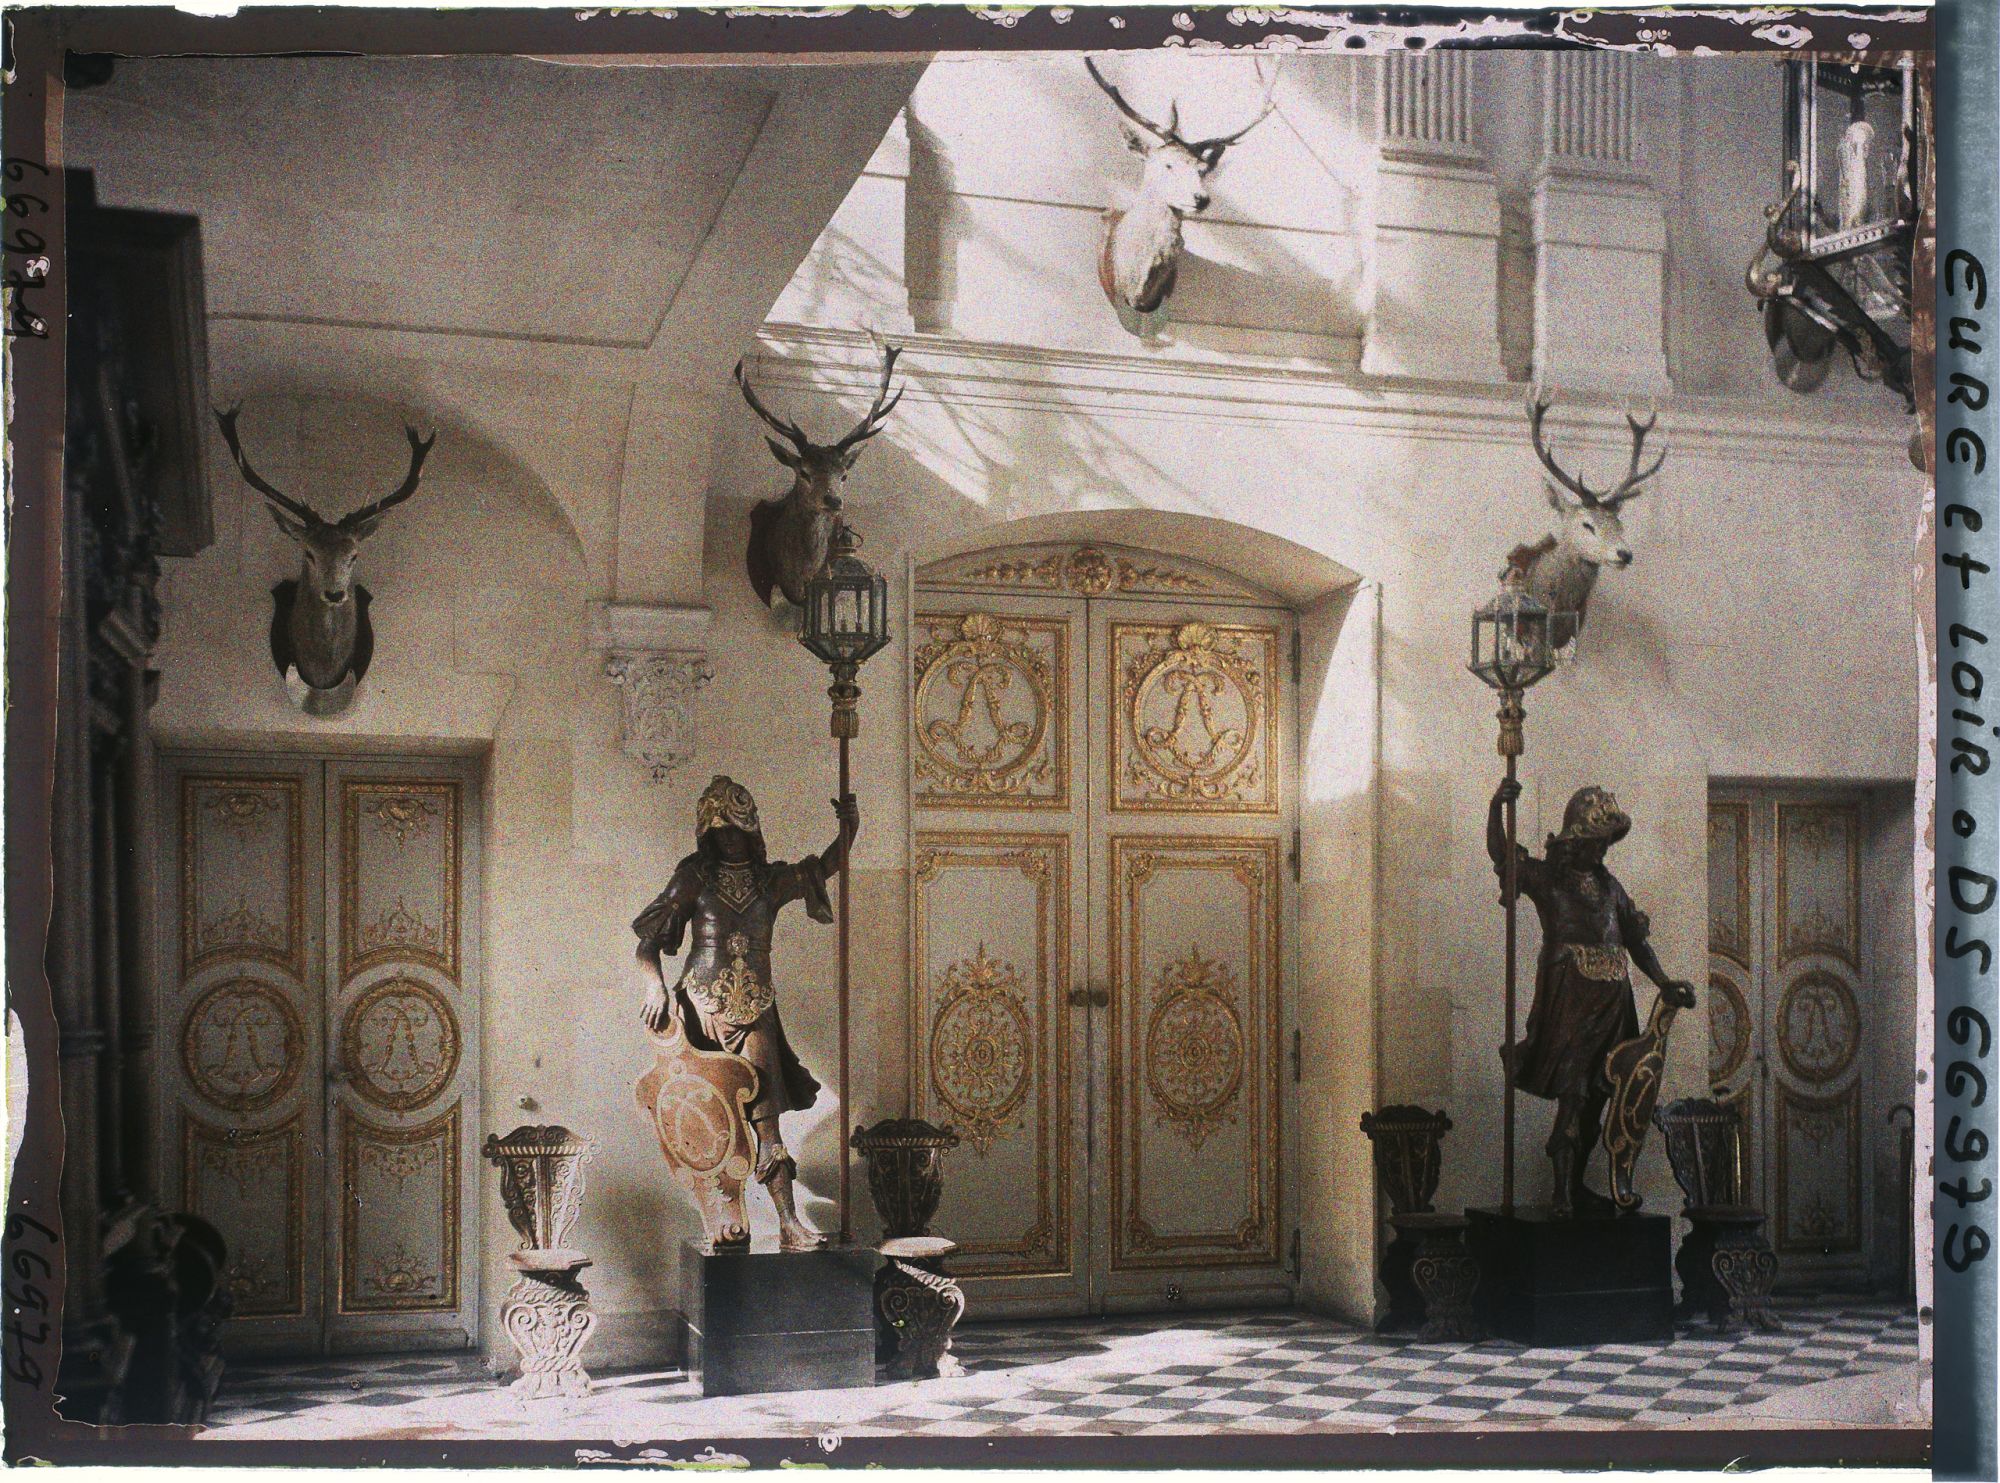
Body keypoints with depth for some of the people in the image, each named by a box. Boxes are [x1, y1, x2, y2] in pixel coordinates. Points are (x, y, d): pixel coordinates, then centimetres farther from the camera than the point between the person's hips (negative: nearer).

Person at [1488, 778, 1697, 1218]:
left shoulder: (1609, 885, 18)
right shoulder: (1546, 877, 1)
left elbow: (1636, 941, 20)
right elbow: (1500, 854, -15)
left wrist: (1664, 984, 9)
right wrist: (1496, 807, -29)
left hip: (1610, 1001, 6)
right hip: (1569, 999, -6)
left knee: (1594, 1098, 9)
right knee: (1572, 1096, -12)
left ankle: (1575, 1187, 18)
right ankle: (1564, 1194, -10)